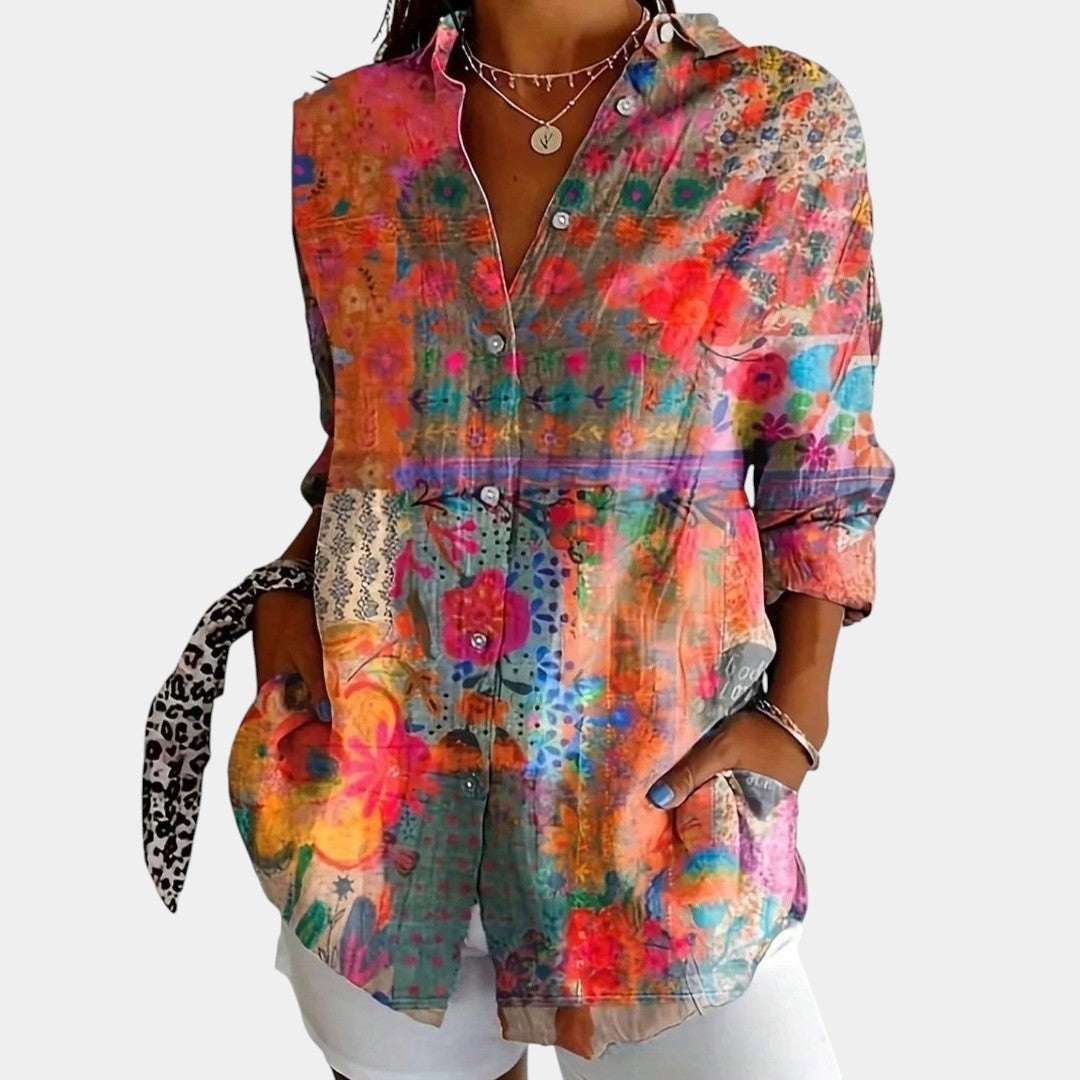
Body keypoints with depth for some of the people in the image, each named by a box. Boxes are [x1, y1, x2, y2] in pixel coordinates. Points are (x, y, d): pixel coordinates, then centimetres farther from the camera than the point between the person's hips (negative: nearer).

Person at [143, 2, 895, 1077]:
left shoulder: (784, 121, -2)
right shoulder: (342, 131, 4)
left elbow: (822, 472, 0)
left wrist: (796, 711, -9)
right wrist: (288, 586, -3)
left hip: (657, 765, -1)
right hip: (369, 742, 2)